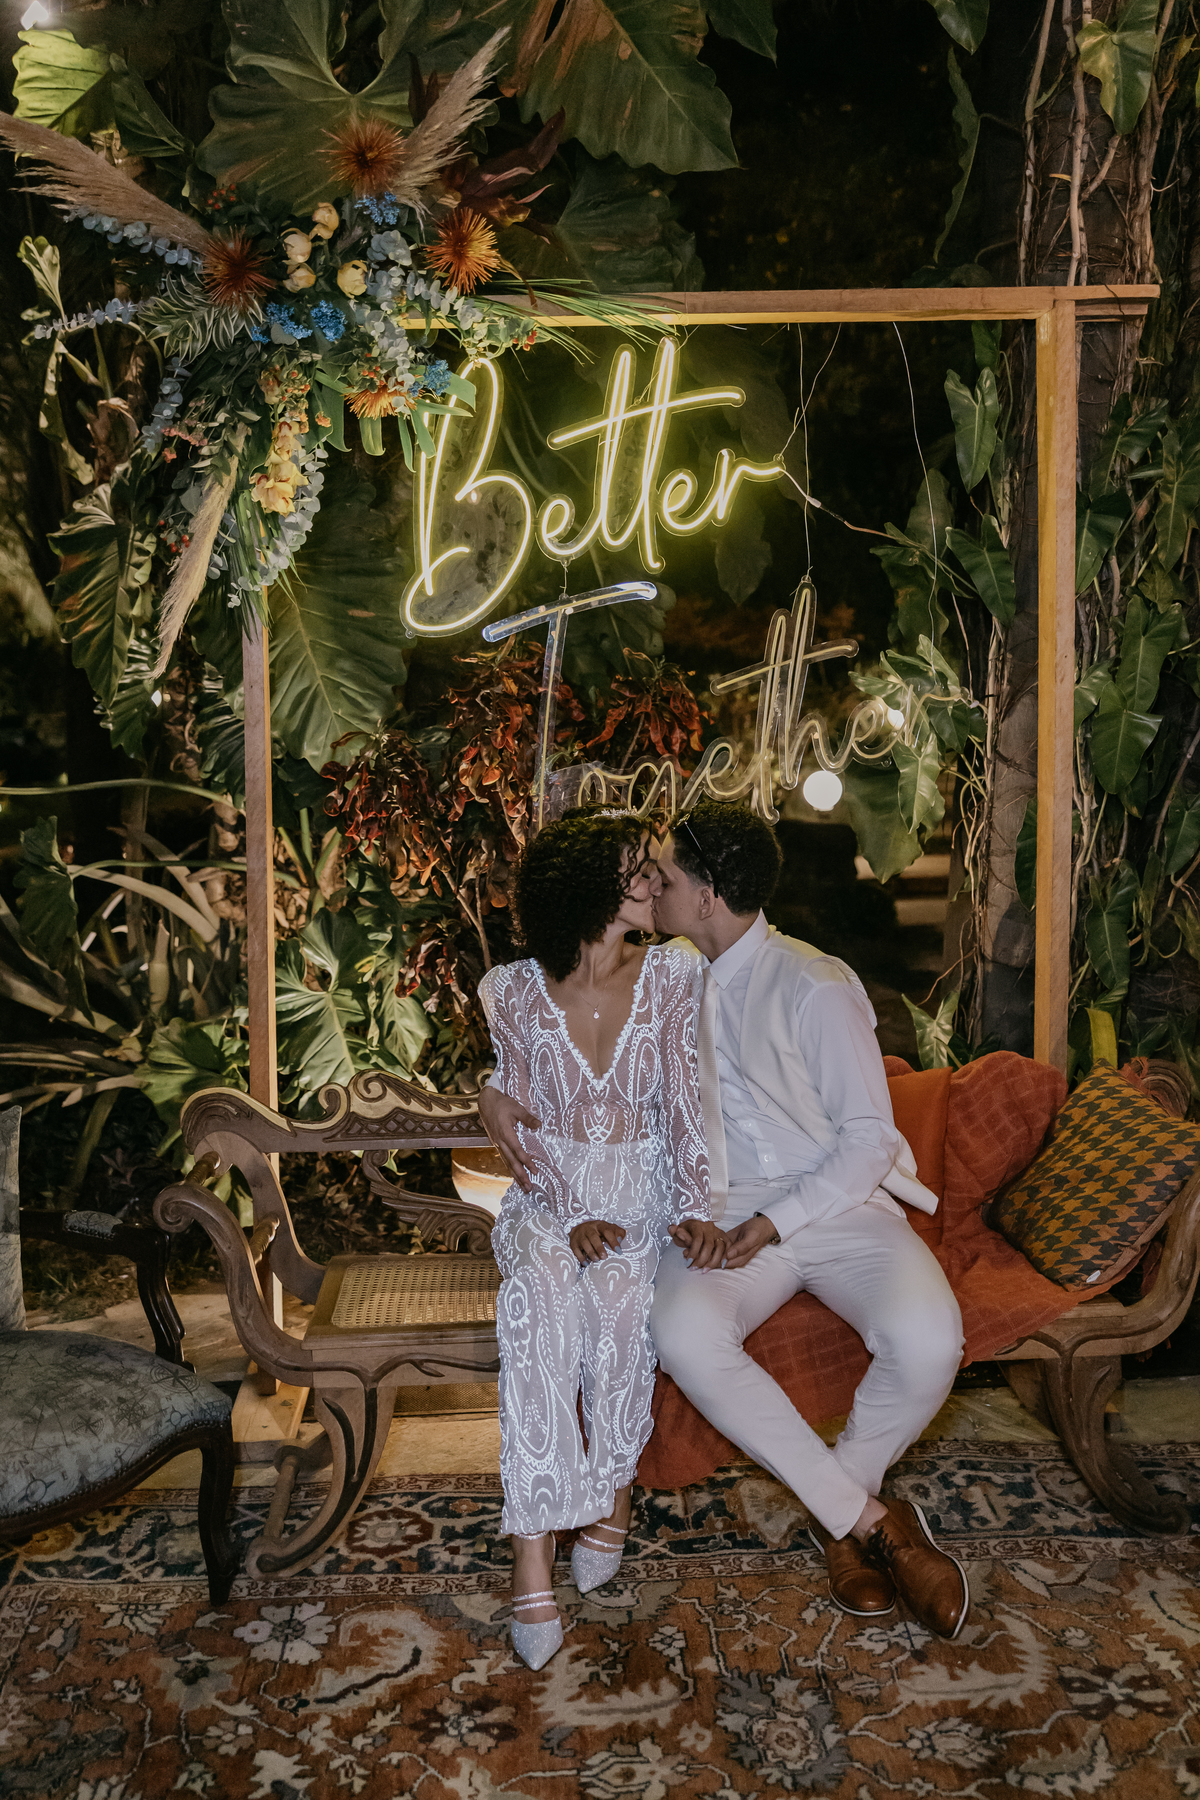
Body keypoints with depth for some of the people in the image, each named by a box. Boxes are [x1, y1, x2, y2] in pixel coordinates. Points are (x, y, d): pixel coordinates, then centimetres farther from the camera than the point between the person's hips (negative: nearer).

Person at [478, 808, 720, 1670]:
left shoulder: (670, 976, -1)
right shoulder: (513, 991, -3)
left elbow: (684, 1105, -4)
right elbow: (519, 1126, -2)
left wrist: (694, 1210, -19)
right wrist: (572, 1218, -17)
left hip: (641, 1188, 1)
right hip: (547, 1194, 0)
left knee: (620, 1300, -32)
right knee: (539, 1296, -33)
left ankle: (613, 1493, -7)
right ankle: (533, 1555, -30)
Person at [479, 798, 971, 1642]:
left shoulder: (814, 987, -9)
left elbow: (868, 1136, -8)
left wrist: (776, 1222, -18)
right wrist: (503, 1094, -6)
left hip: (838, 1204, -2)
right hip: (725, 1215, 3)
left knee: (927, 1342, -30)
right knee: (685, 1335, -30)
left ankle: (836, 1502, 3)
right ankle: (869, 1519, -12)